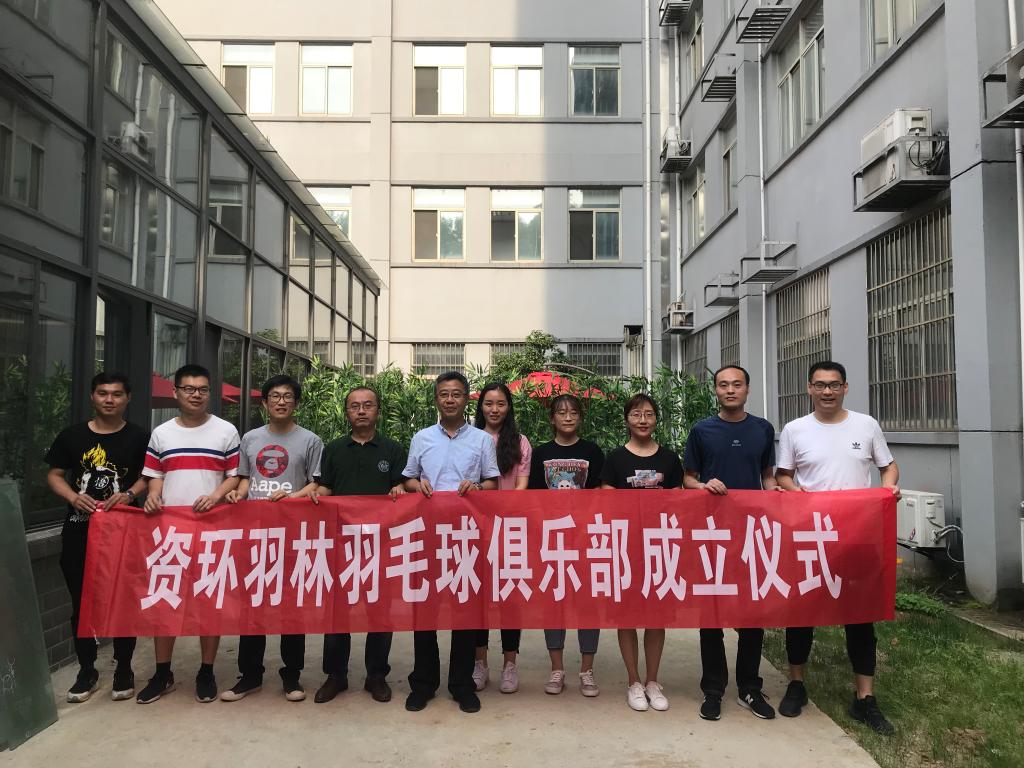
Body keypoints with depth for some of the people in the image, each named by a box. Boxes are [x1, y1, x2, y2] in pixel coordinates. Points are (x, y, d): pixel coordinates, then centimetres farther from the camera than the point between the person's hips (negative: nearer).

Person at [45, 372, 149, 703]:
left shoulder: (139, 437, 0)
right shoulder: (72, 436, 6)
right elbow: (54, 474, 9)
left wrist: (128, 494, -15)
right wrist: (74, 498, -9)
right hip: (79, 530, 2)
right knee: (81, 603, 9)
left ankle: (124, 670, 19)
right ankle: (87, 670, 24)